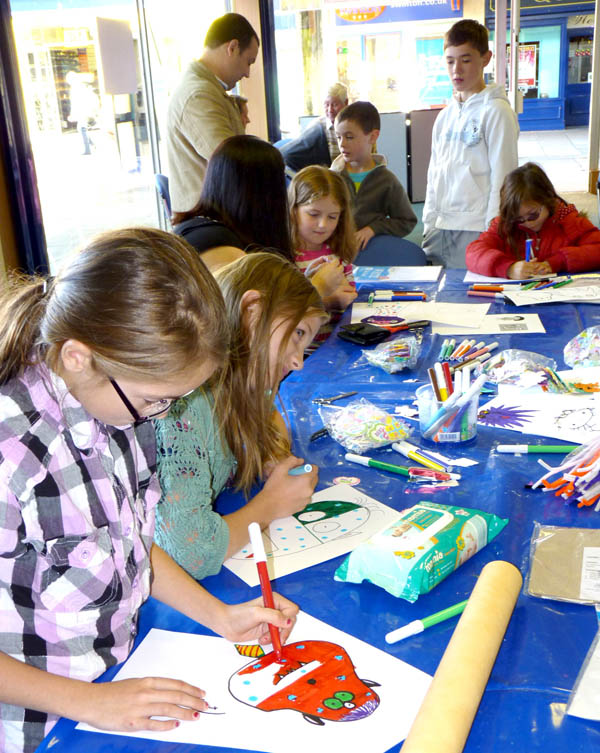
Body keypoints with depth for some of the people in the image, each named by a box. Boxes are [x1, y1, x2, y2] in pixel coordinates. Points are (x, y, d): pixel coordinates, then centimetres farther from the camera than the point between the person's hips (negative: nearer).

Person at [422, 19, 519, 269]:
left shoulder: (496, 112, -5)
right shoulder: (445, 116, 14)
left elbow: (502, 176, -8)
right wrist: (429, 224, 12)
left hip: (476, 229, -6)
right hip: (441, 228, 6)